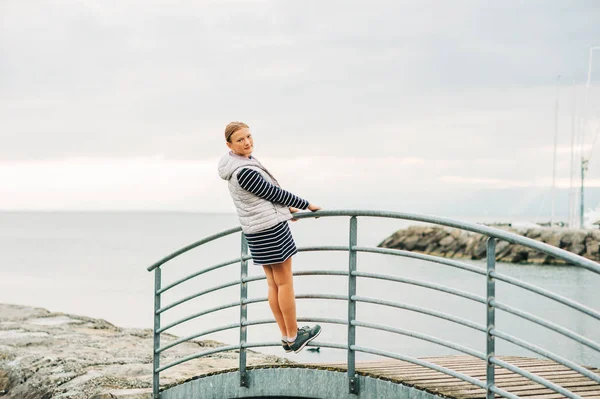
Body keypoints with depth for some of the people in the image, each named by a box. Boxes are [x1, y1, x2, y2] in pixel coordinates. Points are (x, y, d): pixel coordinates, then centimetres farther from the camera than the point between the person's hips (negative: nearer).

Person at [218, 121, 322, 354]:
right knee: (284, 282, 2)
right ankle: (293, 336, 11)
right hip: (270, 228, -9)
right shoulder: (244, 171, -25)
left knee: (273, 283, 13)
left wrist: (284, 208, 27)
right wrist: (307, 205, -4)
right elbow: (274, 192, -16)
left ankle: (286, 337, 20)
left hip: (255, 230, 9)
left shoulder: (237, 163, 5)